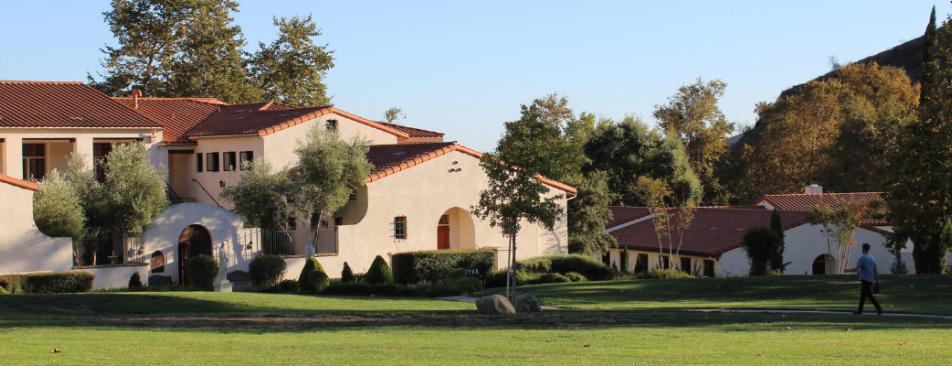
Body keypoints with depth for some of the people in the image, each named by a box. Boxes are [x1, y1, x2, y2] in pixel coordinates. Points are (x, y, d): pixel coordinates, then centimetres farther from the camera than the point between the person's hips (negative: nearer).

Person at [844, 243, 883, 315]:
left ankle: (879, 309, -17)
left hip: (865, 279, -8)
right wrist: (877, 281, 13)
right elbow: (876, 270, 10)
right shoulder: (873, 258, 9)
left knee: (869, 295, -8)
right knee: (862, 294, 15)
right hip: (870, 279, 8)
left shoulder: (862, 258, -14)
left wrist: (847, 270, -3)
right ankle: (860, 310, 18)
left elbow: (856, 269, -19)